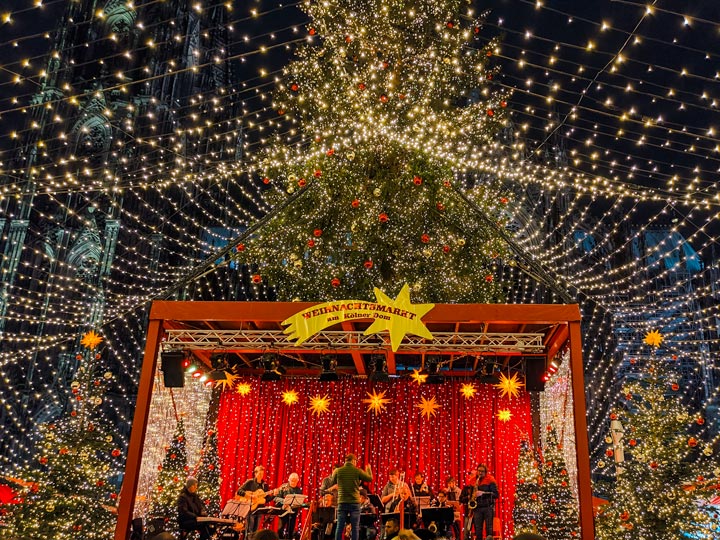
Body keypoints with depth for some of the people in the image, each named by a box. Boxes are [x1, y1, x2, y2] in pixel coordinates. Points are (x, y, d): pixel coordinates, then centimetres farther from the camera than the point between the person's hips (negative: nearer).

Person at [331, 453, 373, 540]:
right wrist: (368, 469, 25)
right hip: (354, 502, -2)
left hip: (342, 502, 2)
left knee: (340, 526, 6)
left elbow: (333, 482, 14)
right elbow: (370, 478, 7)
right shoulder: (357, 471, -6)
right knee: (355, 527, 4)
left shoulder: (338, 471, -3)